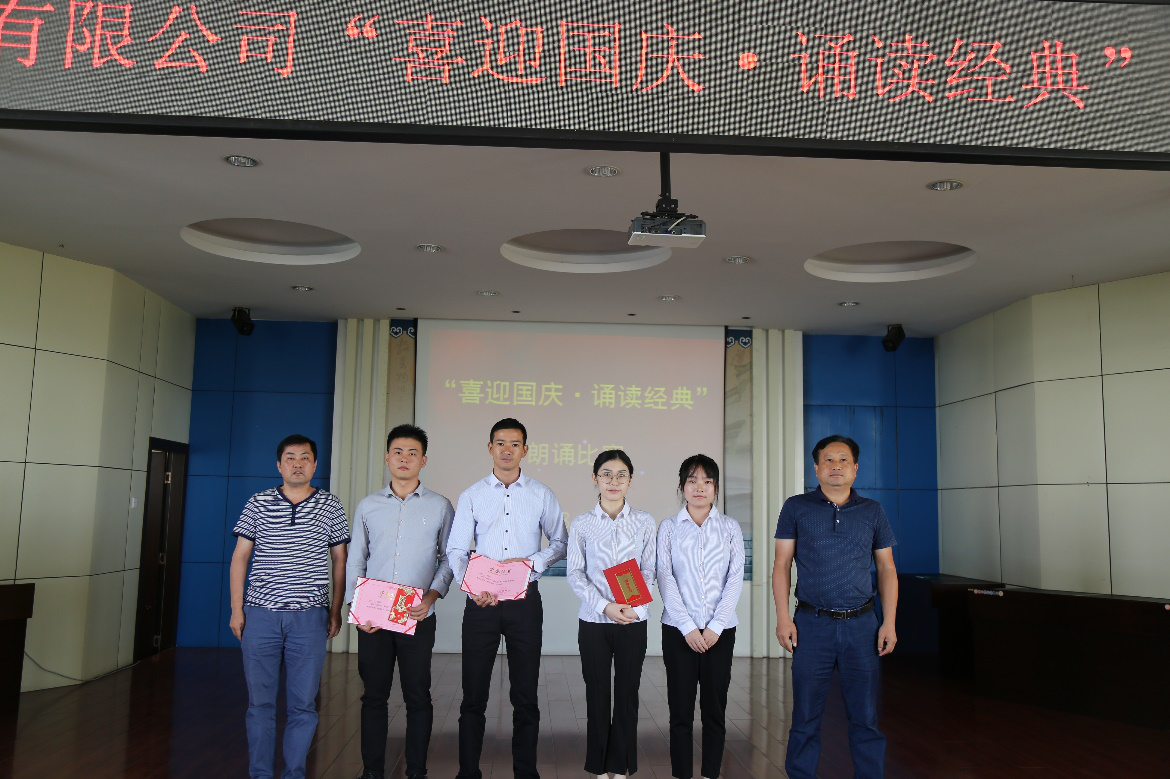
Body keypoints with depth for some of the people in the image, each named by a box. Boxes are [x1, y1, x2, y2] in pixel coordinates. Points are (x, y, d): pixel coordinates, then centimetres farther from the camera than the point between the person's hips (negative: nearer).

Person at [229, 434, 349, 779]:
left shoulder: (330, 506, 5)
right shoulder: (258, 504, 6)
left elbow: (339, 559, 9)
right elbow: (240, 557, 8)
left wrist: (336, 609, 5)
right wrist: (237, 608, 2)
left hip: (310, 617, 0)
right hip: (261, 614, 0)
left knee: (303, 703, 3)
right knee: (260, 701, 6)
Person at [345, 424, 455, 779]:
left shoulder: (440, 506, 4)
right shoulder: (367, 506, 8)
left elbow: (448, 559, 5)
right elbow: (355, 561, 10)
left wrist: (431, 596, -10)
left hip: (418, 617, -1)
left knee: (418, 696, 4)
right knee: (374, 696, 8)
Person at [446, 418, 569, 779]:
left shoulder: (542, 495, 6)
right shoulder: (471, 496, 6)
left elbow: (560, 543, 10)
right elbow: (456, 550, 1)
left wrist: (532, 562, -9)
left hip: (524, 600, 0)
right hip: (481, 602, 0)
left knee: (526, 694, 7)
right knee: (474, 692, 5)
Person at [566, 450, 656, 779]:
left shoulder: (644, 522, 3)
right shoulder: (581, 524, 1)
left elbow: (649, 571, 2)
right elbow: (575, 573, -2)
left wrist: (631, 606, -14)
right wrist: (605, 606, -15)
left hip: (633, 620, 0)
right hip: (594, 621, 0)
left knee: (627, 693, 6)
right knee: (597, 693, 7)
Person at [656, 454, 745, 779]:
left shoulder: (730, 527, 5)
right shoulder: (669, 527, 3)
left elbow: (735, 579, 0)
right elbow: (665, 579, -3)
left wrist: (716, 627, -9)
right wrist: (688, 628, -10)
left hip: (720, 630, 1)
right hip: (678, 630, -1)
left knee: (715, 710, 5)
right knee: (680, 710, 3)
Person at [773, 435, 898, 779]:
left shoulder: (873, 512, 8)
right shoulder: (796, 508, 3)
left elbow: (886, 569, 9)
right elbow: (782, 565, 2)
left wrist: (889, 622, 1)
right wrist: (783, 617, -6)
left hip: (862, 624, 1)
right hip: (812, 624, -1)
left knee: (865, 717, 8)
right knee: (806, 717, 6)